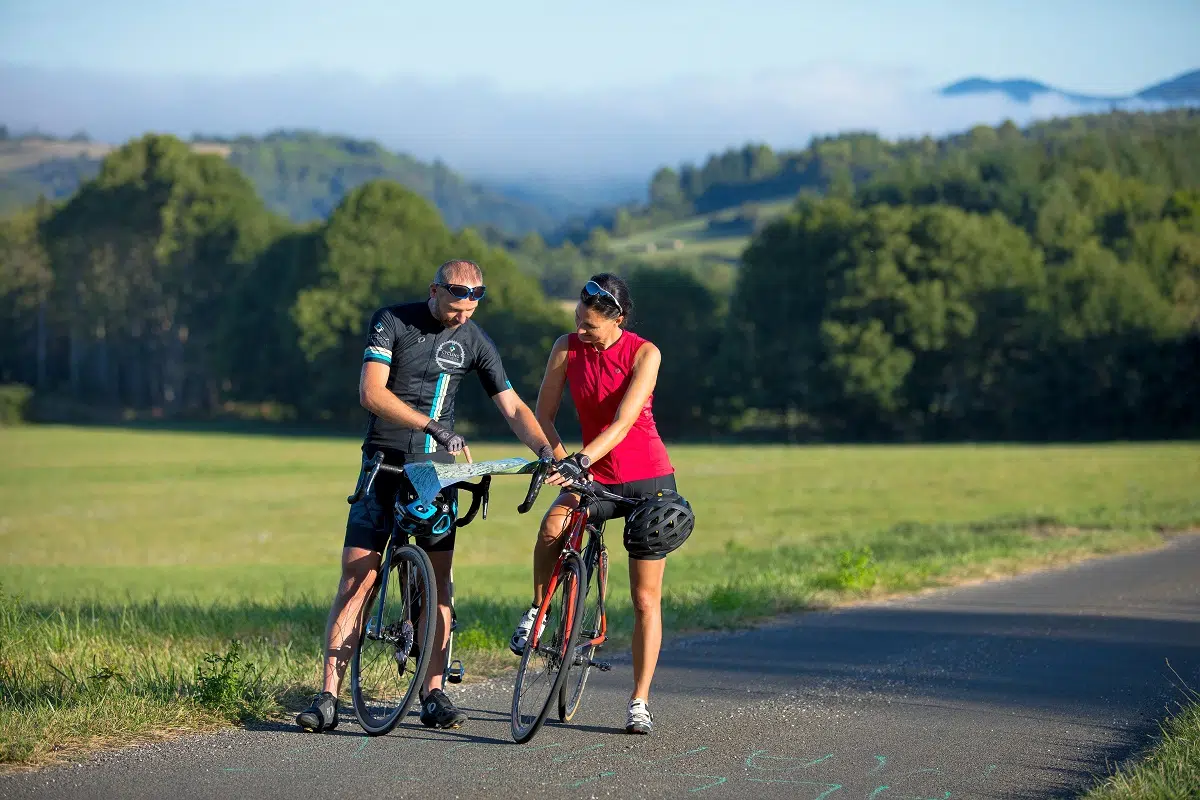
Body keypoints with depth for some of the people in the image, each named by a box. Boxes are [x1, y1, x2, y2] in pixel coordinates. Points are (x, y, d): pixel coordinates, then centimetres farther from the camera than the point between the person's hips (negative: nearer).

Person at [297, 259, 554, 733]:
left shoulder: (475, 342, 2)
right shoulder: (392, 322, -7)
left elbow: (512, 407, 2)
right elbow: (371, 394, -17)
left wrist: (545, 450, -15)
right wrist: (433, 425, -26)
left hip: (437, 468, 3)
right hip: (385, 465, -2)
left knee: (438, 578, -2)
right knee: (357, 578, -8)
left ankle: (433, 695, 5)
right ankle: (328, 699, -9)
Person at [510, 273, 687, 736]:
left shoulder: (644, 354, -16)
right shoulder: (567, 348, -6)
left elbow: (623, 423, -26)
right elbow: (543, 414, -1)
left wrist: (579, 461, -39)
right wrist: (562, 463, -16)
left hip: (648, 479, -2)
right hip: (596, 478, 2)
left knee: (646, 599, 0)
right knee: (552, 528, -33)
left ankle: (639, 702, 9)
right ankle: (538, 610, -8)